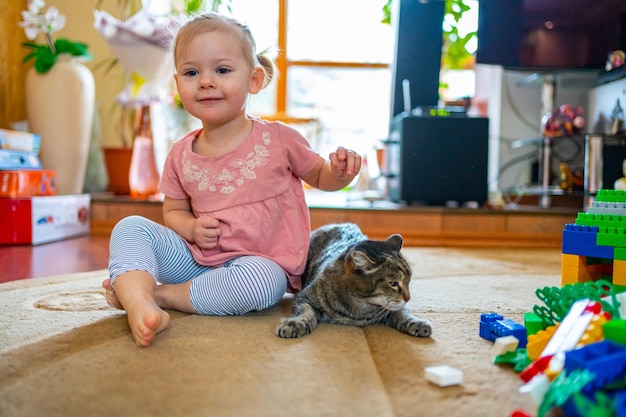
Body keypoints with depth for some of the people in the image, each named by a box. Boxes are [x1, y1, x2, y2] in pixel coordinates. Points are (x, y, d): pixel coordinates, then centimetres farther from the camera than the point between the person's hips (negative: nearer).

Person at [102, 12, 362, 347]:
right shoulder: (180, 155, 2)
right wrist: (192, 228, -10)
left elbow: (320, 177, 9)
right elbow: (173, 211, 14)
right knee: (130, 227, -12)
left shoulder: (278, 139, -5)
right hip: (196, 258, 4)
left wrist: (340, 173, -16)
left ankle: (160, 294, -20)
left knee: (261, 282, -38)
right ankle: (140, 302, -38)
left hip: (262, 262, -3)